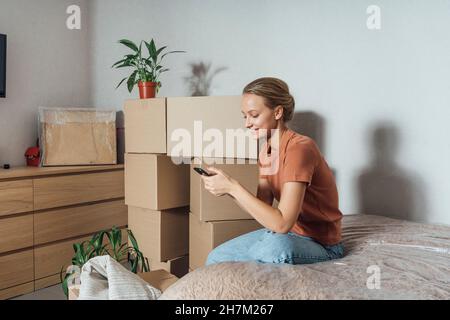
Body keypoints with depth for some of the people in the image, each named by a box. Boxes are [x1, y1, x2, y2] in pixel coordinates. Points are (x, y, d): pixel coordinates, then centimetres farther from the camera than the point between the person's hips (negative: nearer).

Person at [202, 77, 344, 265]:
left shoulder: (300, 148, -25)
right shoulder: (266, 151, 3)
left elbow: (281, 223, -31)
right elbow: (263, 209, -1)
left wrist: (233, 188, -29)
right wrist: (227, 188, -16)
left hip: (321, 244, -7)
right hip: (285, 234, 8)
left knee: (274, 246, -38)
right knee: (215, 258, 1)